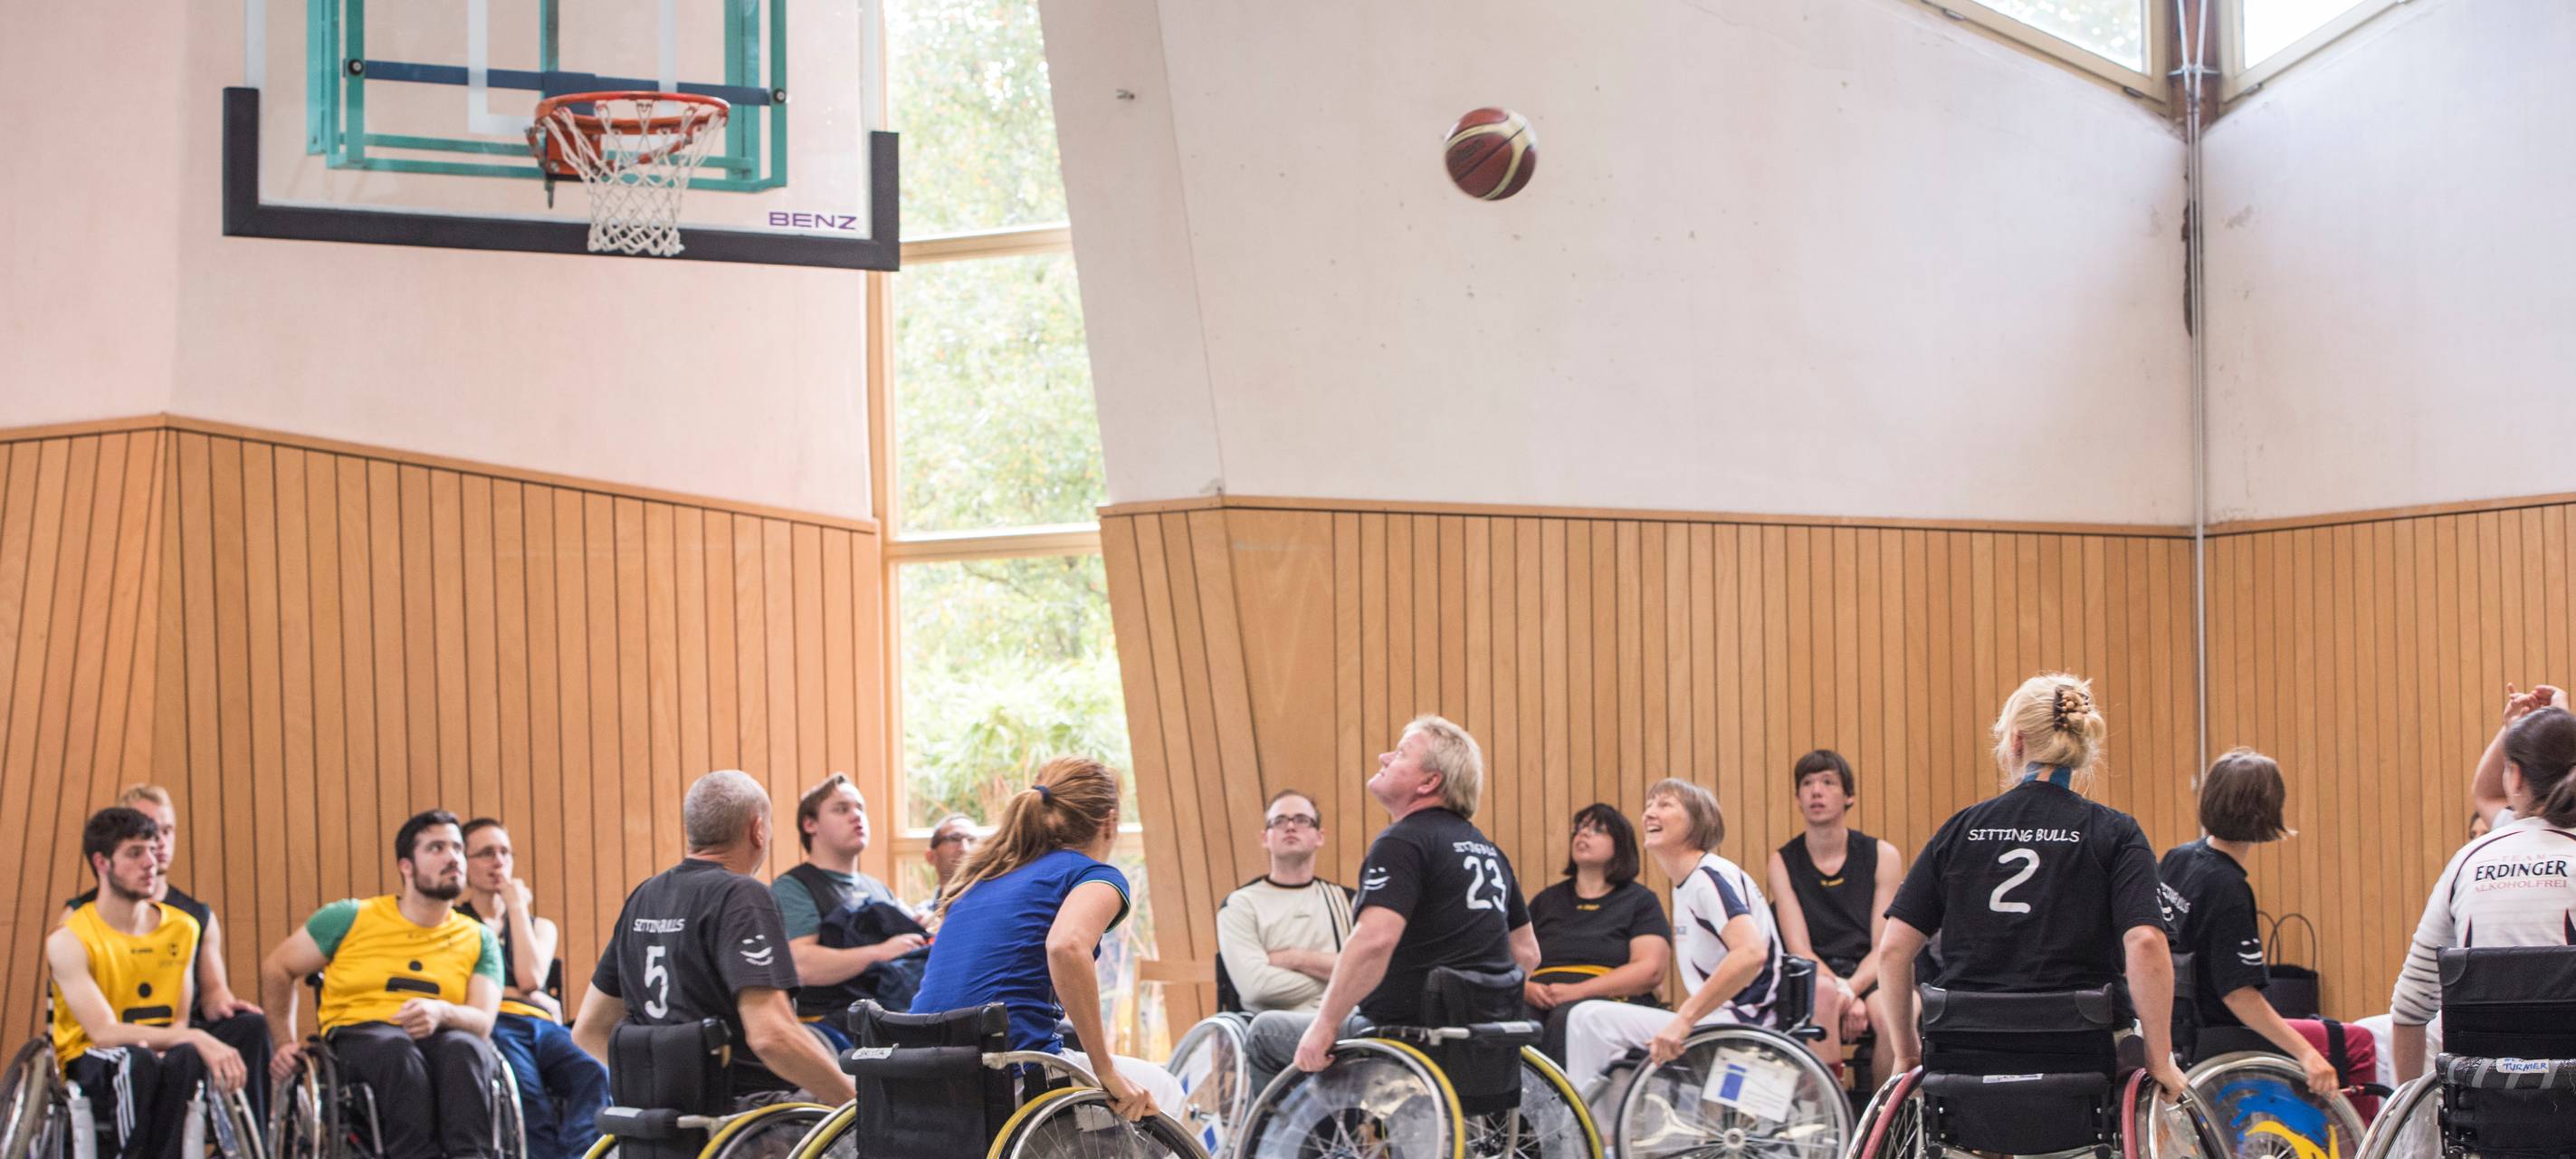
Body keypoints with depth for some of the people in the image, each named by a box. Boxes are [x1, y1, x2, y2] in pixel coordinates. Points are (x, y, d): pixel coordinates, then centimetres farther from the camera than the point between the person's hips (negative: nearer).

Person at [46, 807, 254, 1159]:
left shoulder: (184, 928, 6)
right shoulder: (69, 941, -9)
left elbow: (179, 1021, 5)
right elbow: (103, 1032, -20)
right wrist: (195, 1039, -30)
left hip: (162, 1061, 3)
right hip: (88, 1067, -3)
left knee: (186, 1059, -34)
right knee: (135, 1060, -39)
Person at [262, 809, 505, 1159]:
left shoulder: (479, 940, 13)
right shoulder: (352, 918, 9)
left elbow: (483, 1022, -1)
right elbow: (277, 969, 19)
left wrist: (441, 1012, -23)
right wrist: (285, 1043, 12)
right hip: (358, 1034, -1)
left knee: (464, 1048, -37)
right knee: (398, 1051, -40)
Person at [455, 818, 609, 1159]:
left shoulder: (541, 926, 31)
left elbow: (530, 978, 8)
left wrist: (516, 907, 15)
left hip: (542, 1023, 3)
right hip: (490, 1026, -3)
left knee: (596, 1077, -35)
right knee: (530, 1099, -38)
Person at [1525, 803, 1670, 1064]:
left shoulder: (1640, 901, 14)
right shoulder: (1547, 900, 27)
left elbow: (1650, 969, -2)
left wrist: (1577, 991, -12)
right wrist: (1527, 989, -6)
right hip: (1540, 1004, 3)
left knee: (1567, 1018, -39)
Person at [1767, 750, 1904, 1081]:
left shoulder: (1883, 856, 8)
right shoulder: (1784, 862, 8)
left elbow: (1885, 948, 2)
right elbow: (1799, 949, -1)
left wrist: (1851, 990, -18)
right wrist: (1840, 992, -20)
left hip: (1870, 978, 0)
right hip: (1812, 979, 0)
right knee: (1822, 993, -37)